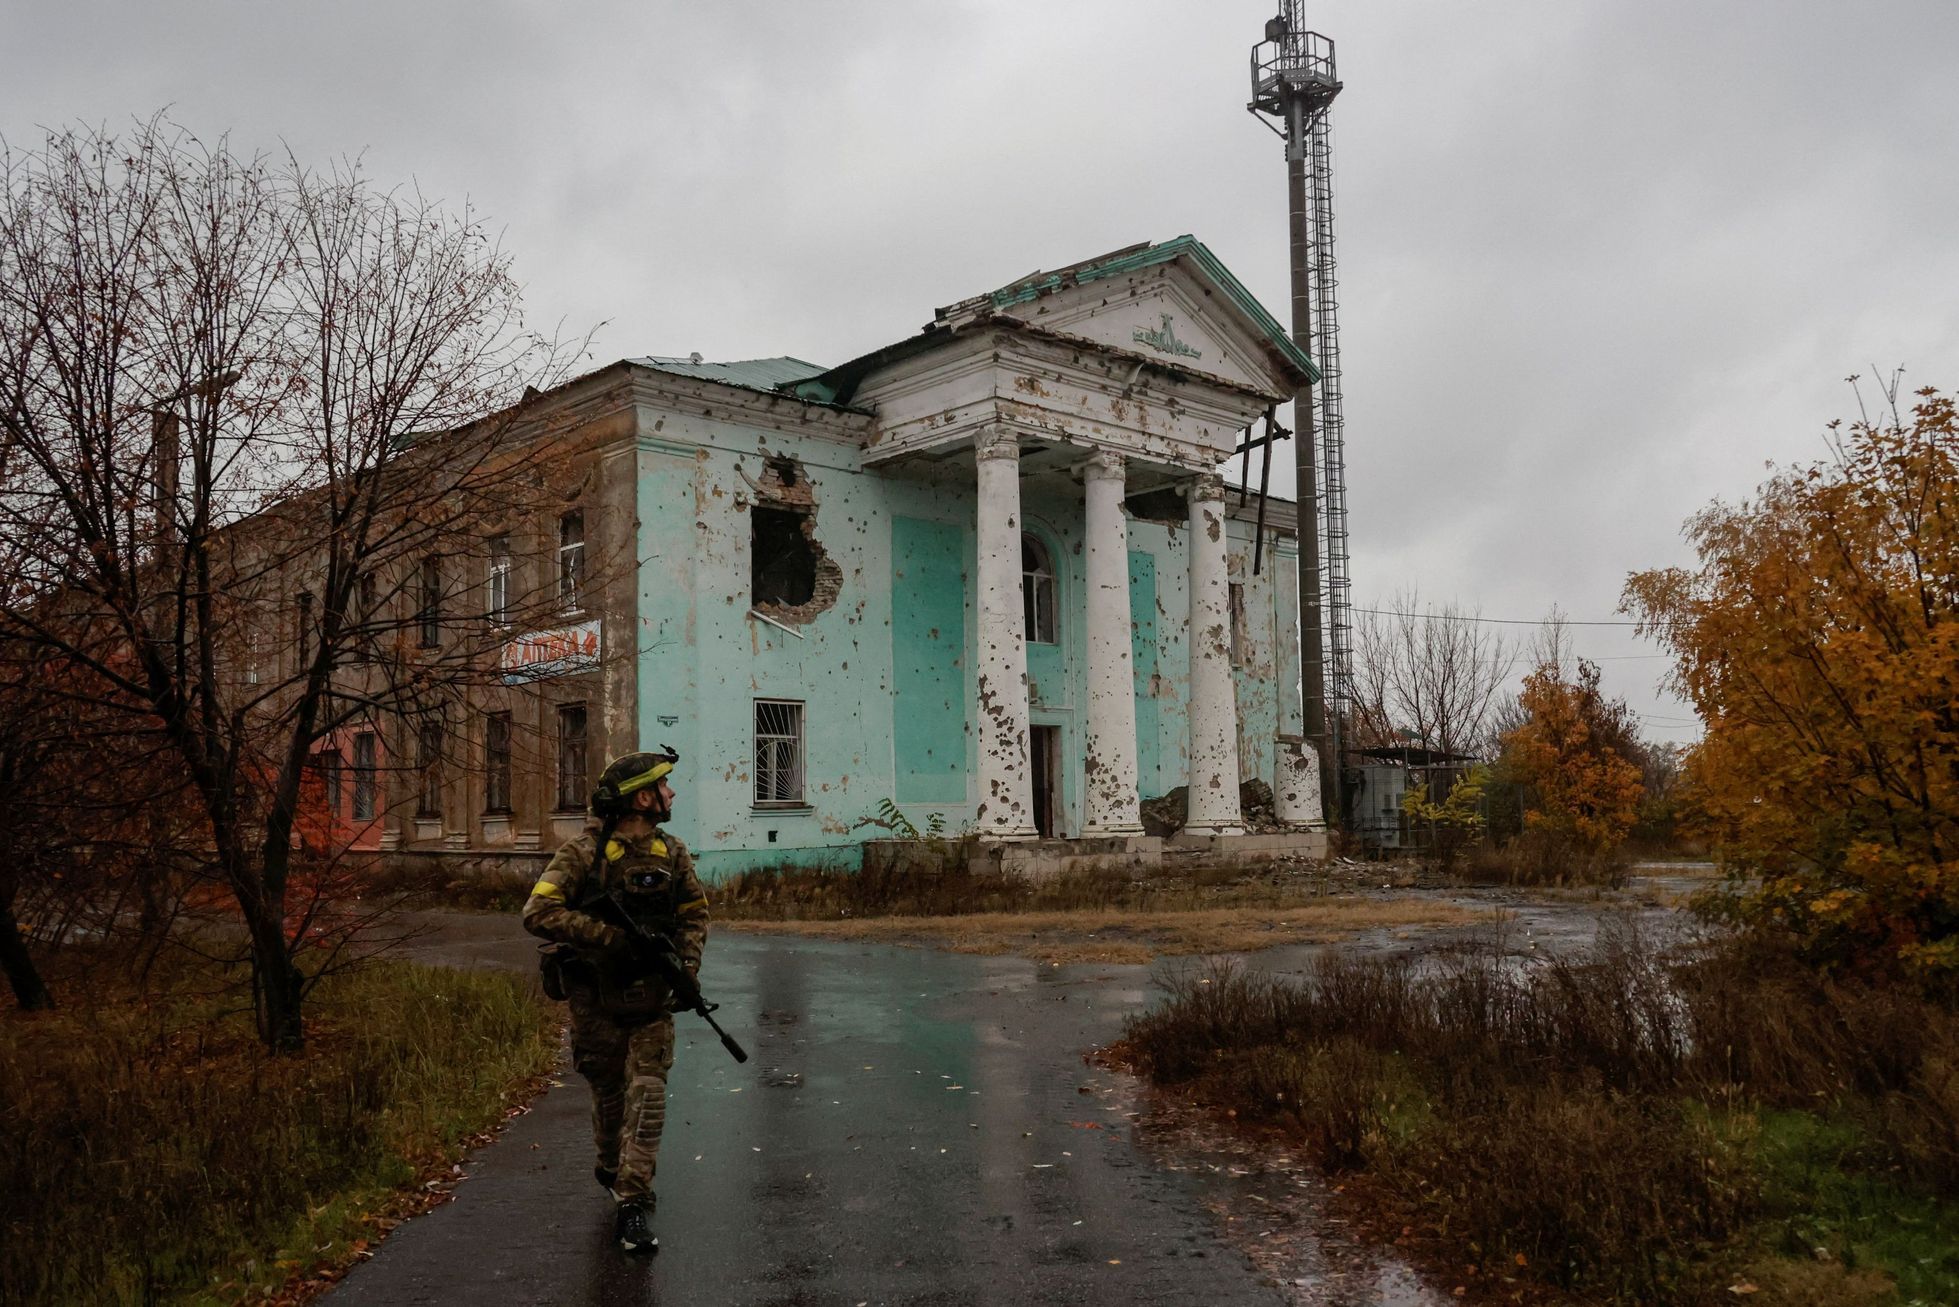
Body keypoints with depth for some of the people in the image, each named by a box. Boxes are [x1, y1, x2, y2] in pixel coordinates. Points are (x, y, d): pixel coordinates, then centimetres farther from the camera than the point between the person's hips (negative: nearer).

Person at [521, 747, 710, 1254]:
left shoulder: (672, 853, 1)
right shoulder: (585, 851, -14)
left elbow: (695, 913, 13)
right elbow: (539, 913, -20)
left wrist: (687, 965, -4)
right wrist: (610, 936, -26)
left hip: (652, 1001, 3)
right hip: (596, 999, -3)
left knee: (647, 1096, -6)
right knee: (609, 1093, 14)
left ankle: (632, 1203, -3)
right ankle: (611, 1166, 41)